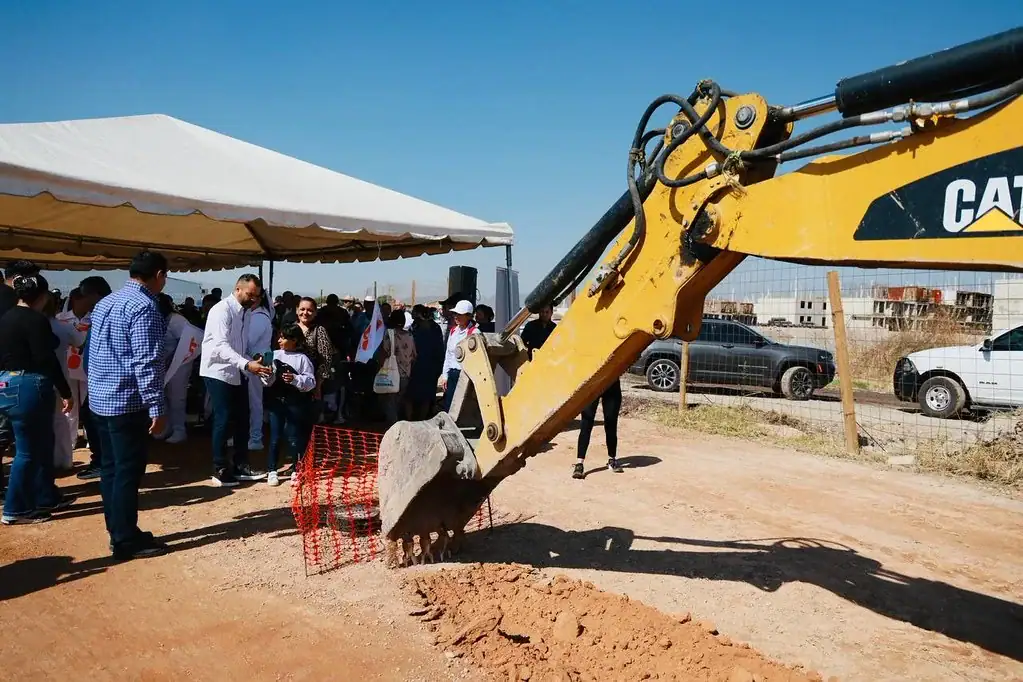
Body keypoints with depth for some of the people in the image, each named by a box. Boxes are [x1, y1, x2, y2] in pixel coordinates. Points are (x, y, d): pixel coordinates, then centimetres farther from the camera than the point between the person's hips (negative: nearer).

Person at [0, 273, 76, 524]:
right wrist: (65, 392, -13)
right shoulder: (35, 320, -16)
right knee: (28, 450, 1)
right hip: (29, 388, -9)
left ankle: (46, 497, 27)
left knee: (41, 445, 18)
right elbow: (47, 360, -19)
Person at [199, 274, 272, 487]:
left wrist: (251, 362, 1)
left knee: (242, 420, 10)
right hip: (219, 373, -8)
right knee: (223, 421, -5)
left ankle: (241, 466, 19)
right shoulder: (222, 310, -16)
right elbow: (222, 346, -27)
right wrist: (247, 364, -37)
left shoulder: (244, 311, 9)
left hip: (237, 373, 8)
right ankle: (220, 470, 6)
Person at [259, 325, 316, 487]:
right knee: (275, 437, 5)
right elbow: (267, 381, 4)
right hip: (276, 402, 3)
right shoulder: (275, 355, 4)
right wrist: (266, 375, -17)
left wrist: (295, 379, -22)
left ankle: (296, 469, 20)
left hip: (295, 403, -2)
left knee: (293, 436, 6)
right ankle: (271, 471, 12)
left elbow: (310, 382, -8)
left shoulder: (302, 358, -5)